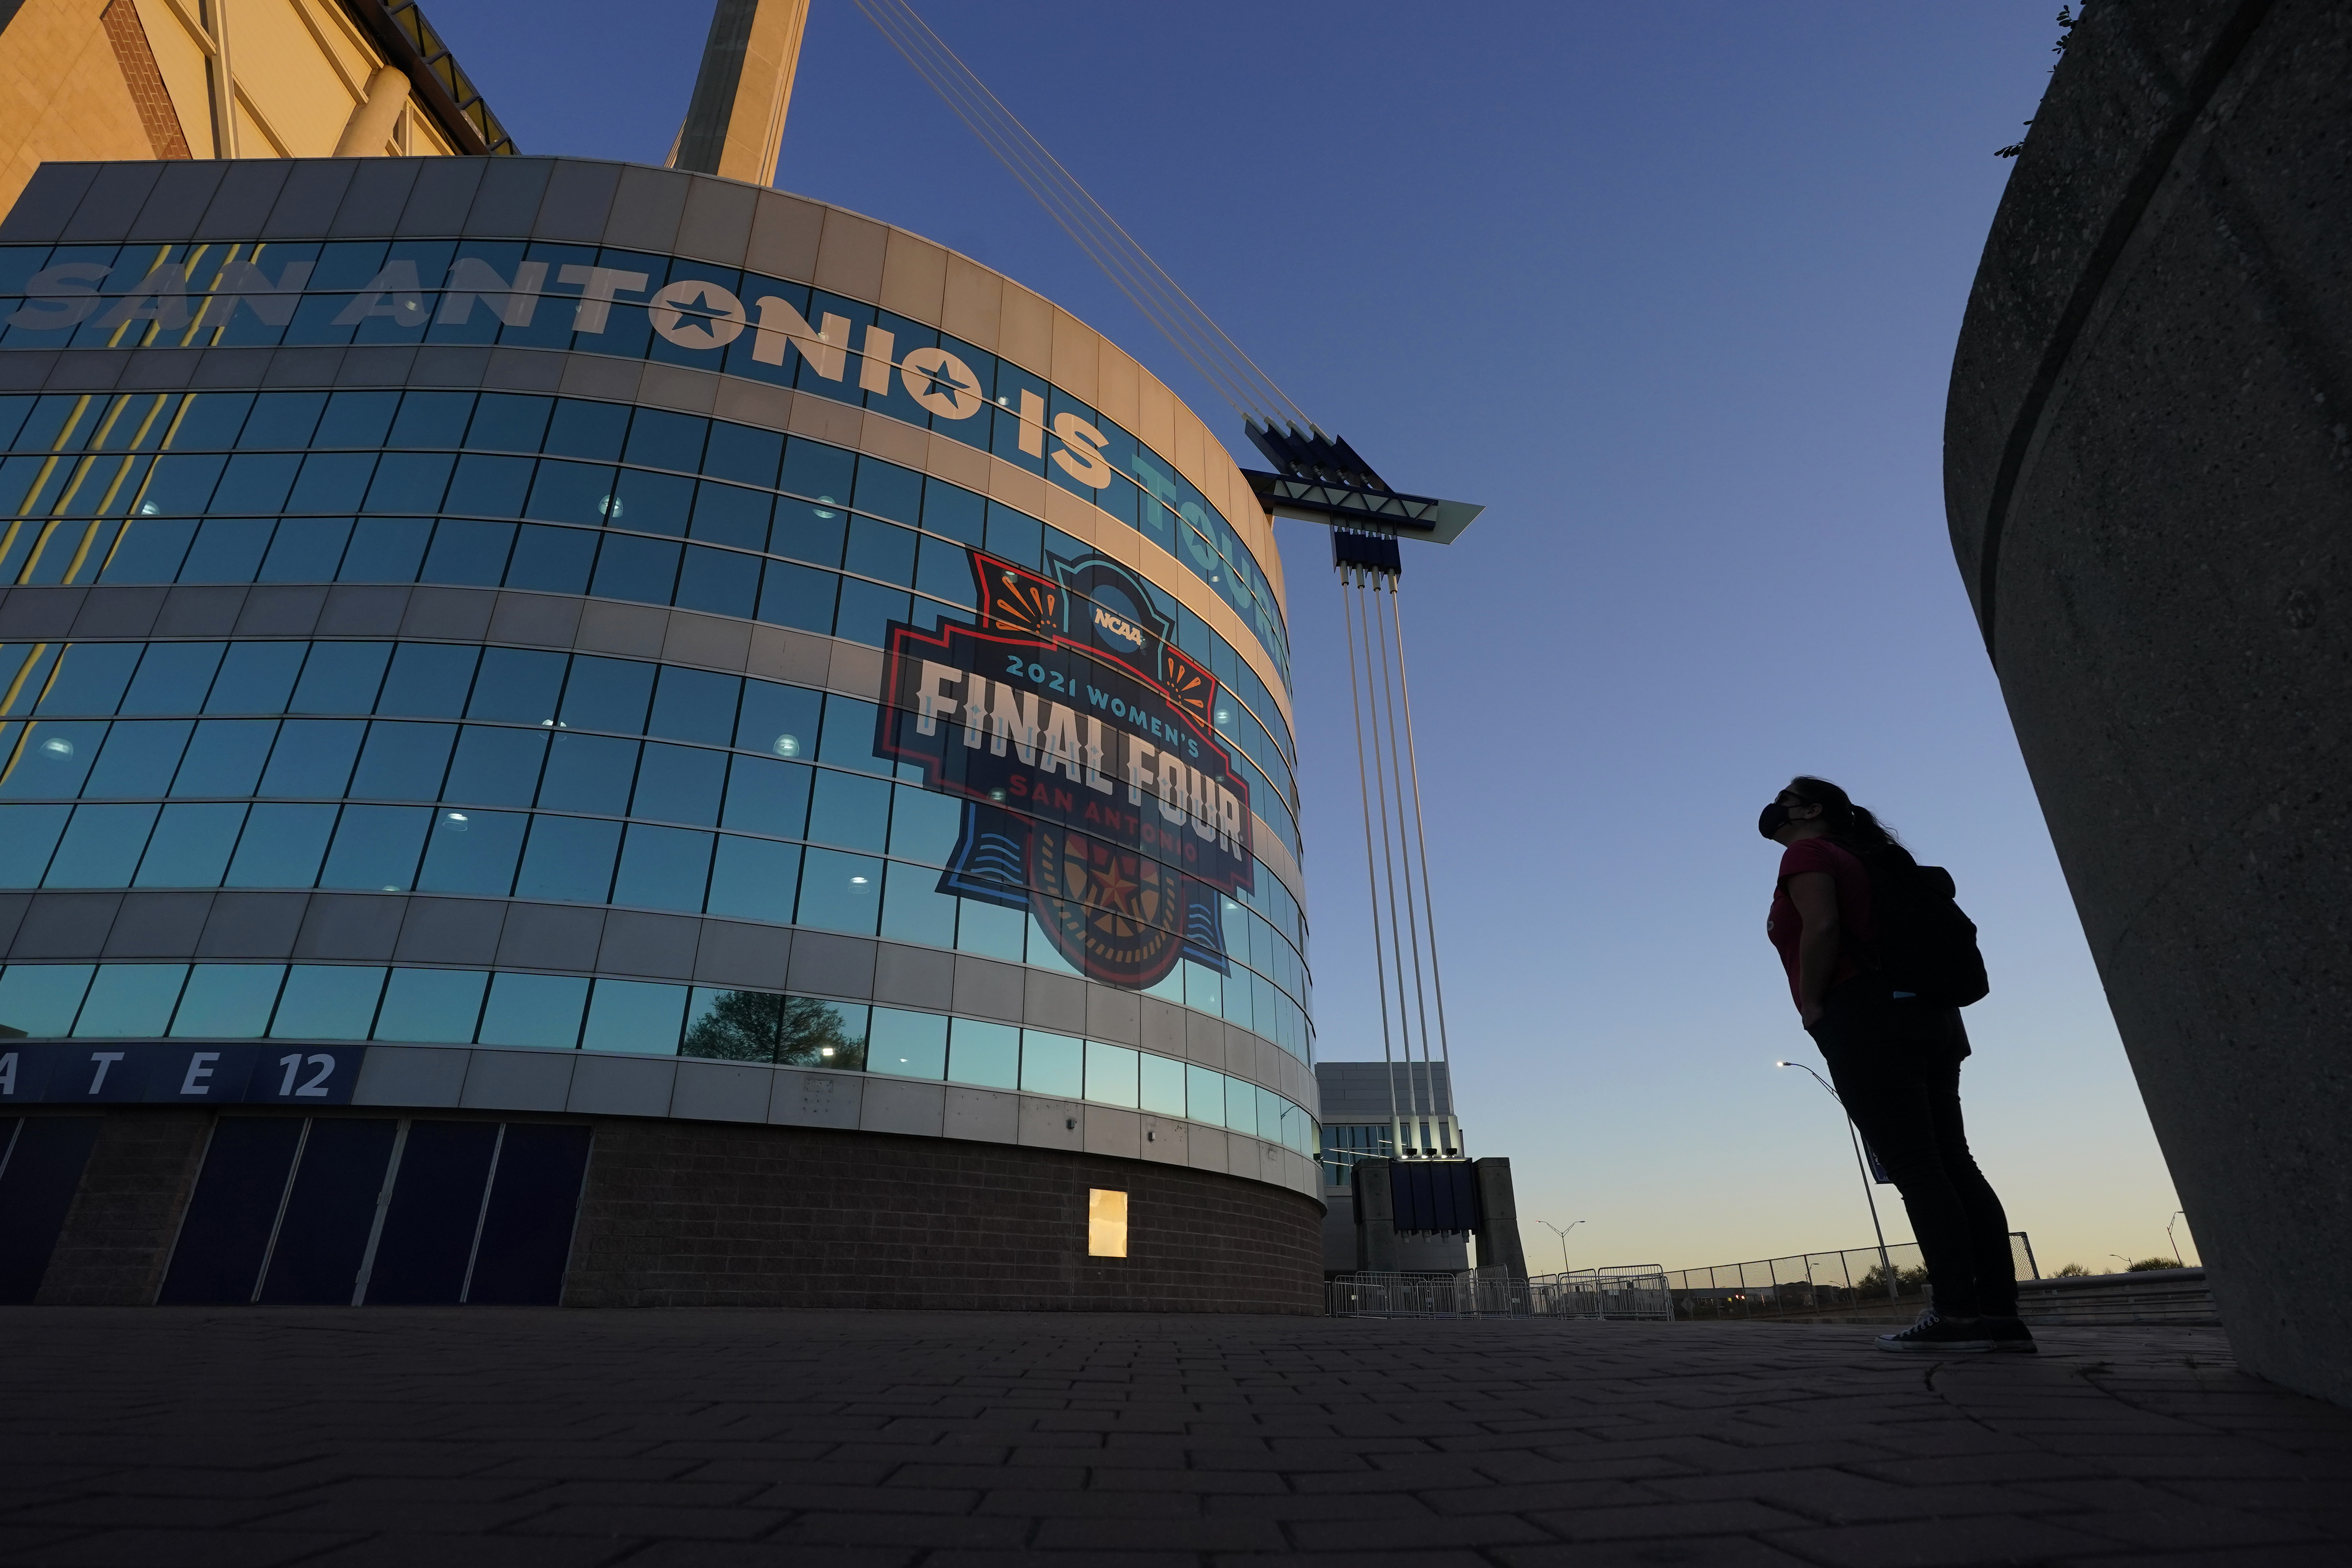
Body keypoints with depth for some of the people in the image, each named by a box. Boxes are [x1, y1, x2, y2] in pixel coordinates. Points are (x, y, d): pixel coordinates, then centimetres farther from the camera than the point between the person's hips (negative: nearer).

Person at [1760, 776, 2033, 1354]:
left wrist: (1812, 1008, -9)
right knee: (1953, 1163, 4)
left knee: (1913, 1166, -11)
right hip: (1926, 1014, 9)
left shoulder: (1807, 854, -1)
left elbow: (1822, 928, -17)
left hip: (1867, 1020, -9)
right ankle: (2001, 1314, 2)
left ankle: (1958, 1313, -13)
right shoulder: (1865, 858, 25)